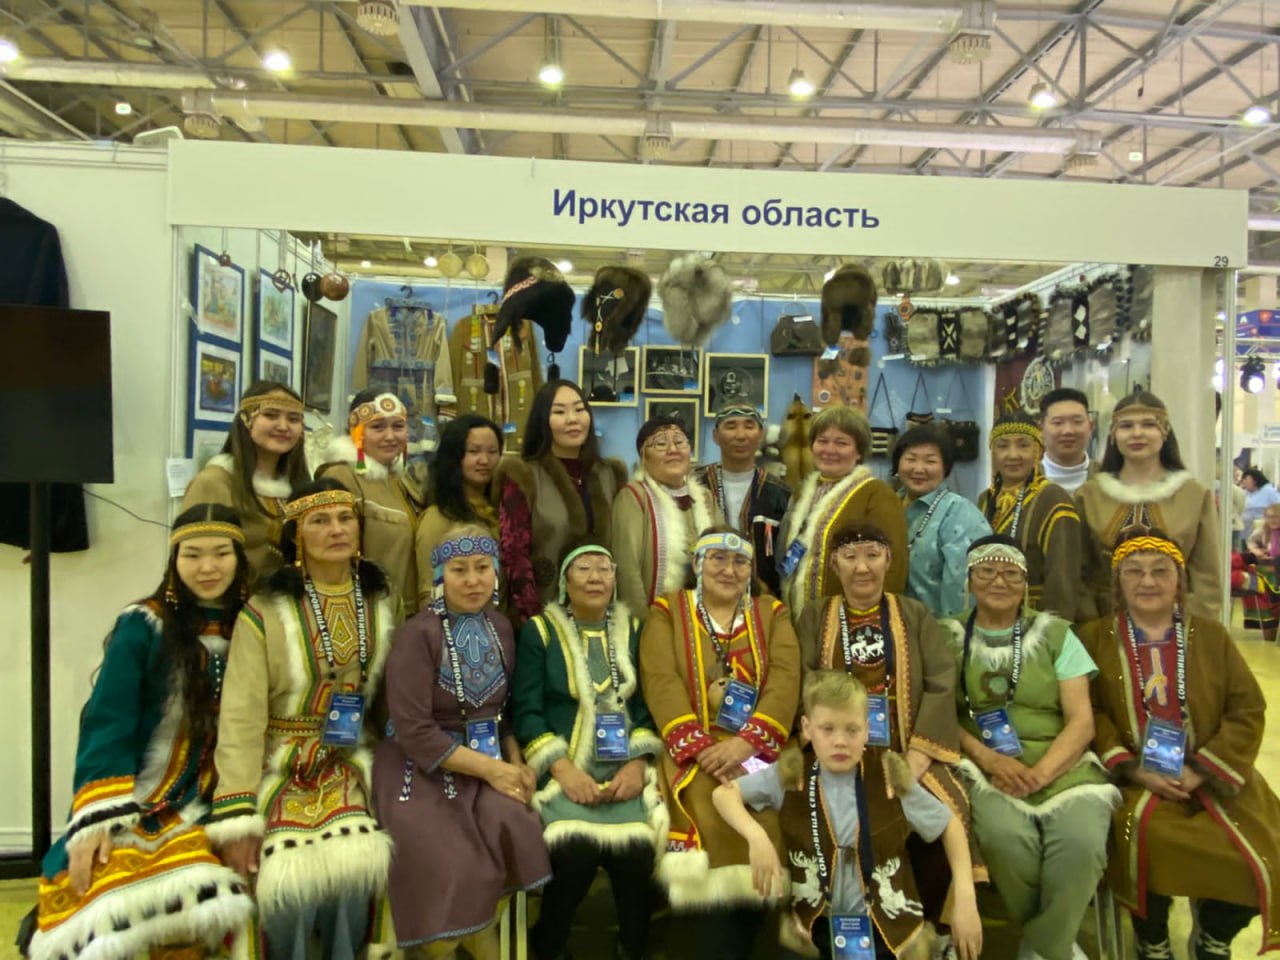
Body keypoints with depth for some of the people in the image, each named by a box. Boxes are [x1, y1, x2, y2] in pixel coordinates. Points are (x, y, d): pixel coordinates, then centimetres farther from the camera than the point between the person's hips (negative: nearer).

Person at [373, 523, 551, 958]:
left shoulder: (500, 628, 5)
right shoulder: (418, 635, -14)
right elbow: (415, 733, -18)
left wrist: (515, 762, -6)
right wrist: (489, 769, -18)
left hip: (488, 758, 5)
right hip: (421, 766, -4)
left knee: (513, 827, -25)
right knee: (453, 865, -26)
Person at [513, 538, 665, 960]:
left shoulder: (633, 629, 14)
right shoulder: (539, 630, 6)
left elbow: (650, 705, 10)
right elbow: (526, 711, -2)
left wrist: (638, 763, -5)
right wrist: (564, 770, -13)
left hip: (625, 769, 2)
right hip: (565, 769, -2)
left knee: (637, 846, -25)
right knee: (575, 847, -28)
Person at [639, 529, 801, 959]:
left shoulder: (772, 613, 14)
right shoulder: (667, 612, 9)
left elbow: (785, 678, -1)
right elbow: (661, 682, -5)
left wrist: (749, 741, -17)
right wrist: (702, 748, -18)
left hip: (759, 750, 2)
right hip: (693, 753, -2)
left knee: (766, 814, -21)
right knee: (711, 817, -26)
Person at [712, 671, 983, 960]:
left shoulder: (891, 779, -7)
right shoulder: (791, 777, -7)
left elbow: (950, 826, 4)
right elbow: (724, 793, -3)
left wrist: (965, 898, -5)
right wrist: (757, 837, -19)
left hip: (887, 928, 0)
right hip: (816, 926, 1)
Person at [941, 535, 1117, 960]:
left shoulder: (1055, 633, 11)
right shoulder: (949, 636, 9)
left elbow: (1082, 721, 3)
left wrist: (1039, 774, -13)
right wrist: (989, 758, -15)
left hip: (1059, 763, 1)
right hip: (982, 765, -1)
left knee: (1081, 842, -30)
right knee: (1005, 836, -32)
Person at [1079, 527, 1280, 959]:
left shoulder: (1211, 636, 9)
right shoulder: (1095, 638, 4)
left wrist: (1200, 771, -10)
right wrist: (1133, 770, -16)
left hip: (1210, 777, 3)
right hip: (1134, 781, -2)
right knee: (1144, 837, -32)